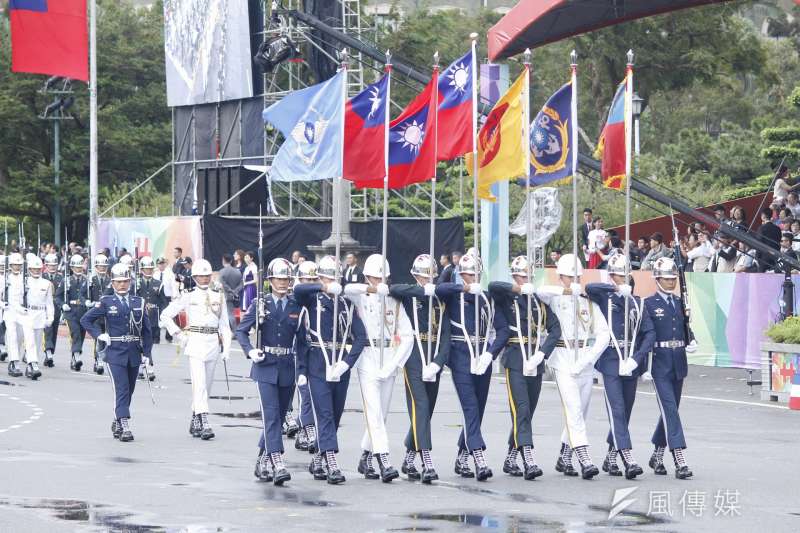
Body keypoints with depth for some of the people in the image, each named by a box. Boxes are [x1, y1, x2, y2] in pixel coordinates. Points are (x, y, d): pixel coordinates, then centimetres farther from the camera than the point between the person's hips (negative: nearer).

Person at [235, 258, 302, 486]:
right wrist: (250, 351, -12)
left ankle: (262, 462, 23)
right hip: (265, 367, -3)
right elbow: (241, 330, 5)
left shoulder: (296, 306, 6)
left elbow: (302, 338, 9)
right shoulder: (259, 304, 2)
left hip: (287, 368, 3)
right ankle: (277, 464, -21)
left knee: (277, 417, 9)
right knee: (271, 415, -14)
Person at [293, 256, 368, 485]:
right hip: (317, 366, -4)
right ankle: (332, 465, -18)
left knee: (335, 415, 10)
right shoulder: (312, 301, 1)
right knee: (325, 414, -12)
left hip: (340, 366, 4)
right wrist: (325, 289, -21)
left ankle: (316, 460, 24)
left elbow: (361, 336, 1)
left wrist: (347, 362, -10)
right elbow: (298, 290, -22)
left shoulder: (347, 305, 8)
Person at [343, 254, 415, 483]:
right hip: (368, 359, -4)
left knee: (381, 413, 9)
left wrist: (392, 365, -6)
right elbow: (347, 289, -23)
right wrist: (373, 289, -28)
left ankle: (365, 459, 24)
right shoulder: (360, 298, 2)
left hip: (389, 360, 4)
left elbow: (407, 336, 3)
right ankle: (384, 462, -21)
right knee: (374, 412, -13)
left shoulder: (395, 302, 8)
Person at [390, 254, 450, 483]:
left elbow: (445, 335, 5)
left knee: (426, 410, 10)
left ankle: (409, 460, 23)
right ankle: (427, 464, -23)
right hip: (414, 359, -5)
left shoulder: (439, 300, 12)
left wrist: (438, 362, -9)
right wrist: (425, 290, -25)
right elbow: (393, 289, -25)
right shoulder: (409, 295, 1)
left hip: (434, 361, 5)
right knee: (420, 406, -15)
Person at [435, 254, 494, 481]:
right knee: (470, 407, -14)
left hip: (482, 357, 5)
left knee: (478, 409, 7)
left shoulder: (486, 298, 14)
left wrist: (490, 352, -5)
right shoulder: (453, 294, 2)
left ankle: (461, 459, 19)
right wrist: (467, 288, -25)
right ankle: (479, 461, -23)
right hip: (461, 355, -5)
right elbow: (440, 288, -22)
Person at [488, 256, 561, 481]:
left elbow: (555, 329, 3)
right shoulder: (506, 297, 1)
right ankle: (529, 460, -23)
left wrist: (541, 354, -9)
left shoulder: (540, 299, 11)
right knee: (521, 409, -15)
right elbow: (493, 286, -22)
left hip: (535, 360, 5)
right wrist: (520, 289, -21)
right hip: (515, 358, -5)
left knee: (527, 411, 9)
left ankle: (510, 459, 21)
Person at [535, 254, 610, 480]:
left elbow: (604, 334, 1)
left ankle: (564, 458, 25)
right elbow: (538, 291, -21)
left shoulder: (589, 301, 9)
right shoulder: (554, 298, 2)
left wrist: (587, 359, -10)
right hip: (563, 359, -4)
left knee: (580, 411, 10)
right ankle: (585, 461, -21)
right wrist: (565, 290, -29)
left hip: (585, 361, 4)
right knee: (574, 410, -14)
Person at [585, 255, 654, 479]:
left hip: (631, 363, 4)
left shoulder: (637, 302, 12)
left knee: (625, 412, 9)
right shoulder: (604, 297, 3)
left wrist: (637, 358, -7)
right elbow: (589, 288, -20)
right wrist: (618, 289, -22)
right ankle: (629, 461, -20)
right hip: (610, 361, -4)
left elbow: (649, 332, 5)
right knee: (617, 410, -12)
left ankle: (610, 459, 22)